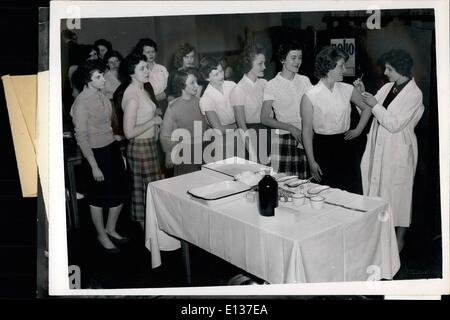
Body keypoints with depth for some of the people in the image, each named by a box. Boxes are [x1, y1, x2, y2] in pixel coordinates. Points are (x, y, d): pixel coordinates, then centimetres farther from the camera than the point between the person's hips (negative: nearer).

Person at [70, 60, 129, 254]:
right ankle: (102, 236, 28)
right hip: (96, 152, -7)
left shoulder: (101, 96, 4)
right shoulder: (81, 103, -18)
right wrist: (94, 166, -17)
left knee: (120, 192, 14)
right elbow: (81, 137, -18)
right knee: (99, 196, 8)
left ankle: (111, 229, 35)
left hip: (112, 148, 7)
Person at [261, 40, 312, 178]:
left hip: (307, 139, 4)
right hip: (285, 139, -4)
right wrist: (291, 128, -12)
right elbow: (265, 119, -4)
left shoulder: (305, 80, 12)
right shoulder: (272, 85, -1)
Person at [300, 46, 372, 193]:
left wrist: (358, 130, 10)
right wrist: (312, 162, -7)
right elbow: (307, 132, -6)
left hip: (345, 147, 4)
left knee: (353, 194, 4)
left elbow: (366, 108, 22)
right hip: (323, 149, -3)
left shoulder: (347, 90, 3)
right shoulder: (310, 96, -8)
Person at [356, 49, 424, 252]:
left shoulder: (414, 94, -14)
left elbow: (395, 124, -20)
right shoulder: (387, 88, 6)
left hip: (398, 151, -7)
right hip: (379, 149, 7)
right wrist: (362, 95, -3)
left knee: (398, 192, 4)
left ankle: (400, 239, 19)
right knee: (378, 189, 12)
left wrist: (375, 105, -20)